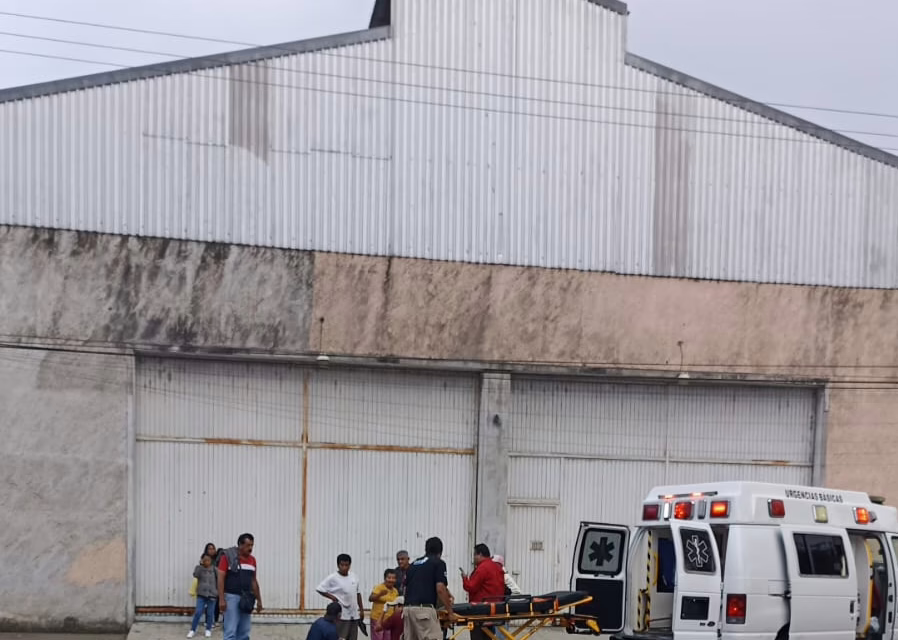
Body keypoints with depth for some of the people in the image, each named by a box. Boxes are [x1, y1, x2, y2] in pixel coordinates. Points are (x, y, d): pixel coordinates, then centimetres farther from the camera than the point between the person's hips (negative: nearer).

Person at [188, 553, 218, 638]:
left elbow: (218, 581, 6)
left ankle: (208, 630, 21)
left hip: (212, 595, 0)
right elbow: (195, 575, -20)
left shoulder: (214, 570, 0)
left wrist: (218, 592, 3)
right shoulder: (200, 568, -1)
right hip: (201, 594, 0)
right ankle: (192, 630, 4)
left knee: (210, 614, 6)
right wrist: (200, 564, -23)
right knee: (198, 613, -5)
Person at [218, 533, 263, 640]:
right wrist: (221, 599, -16)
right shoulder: (227, 557, -7)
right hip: (231, 597, -6)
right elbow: (221, 578, -9)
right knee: (231, 631, -9)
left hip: (246, 599, 6)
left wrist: (259, 600, 15)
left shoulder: (252, 559, 11)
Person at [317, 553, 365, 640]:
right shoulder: (332, 578, -9)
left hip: (354, 615, 6)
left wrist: (361, 610, 16)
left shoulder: (354, 577, 7)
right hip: (341, 616, -6)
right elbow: (319, 589, -8)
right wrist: (332, 597, -14)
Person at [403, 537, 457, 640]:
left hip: (408, 609, 7)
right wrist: (450, 612, -3)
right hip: (424, 610, -7)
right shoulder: (438, 563, 1)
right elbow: (440, 589, -9)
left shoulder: (413, 565, 21)